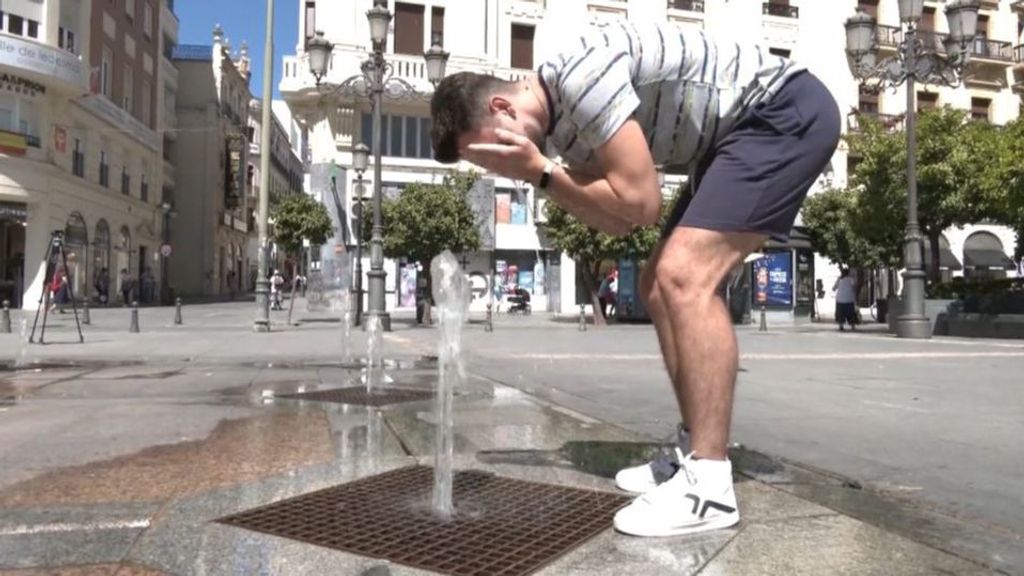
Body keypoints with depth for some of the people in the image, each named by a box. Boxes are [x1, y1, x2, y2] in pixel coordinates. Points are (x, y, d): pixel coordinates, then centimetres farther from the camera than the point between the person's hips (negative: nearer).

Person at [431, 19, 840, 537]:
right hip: (742, 133, 10)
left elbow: (640, 203, -23)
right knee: (662, 286, 6)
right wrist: (541, 175, -5)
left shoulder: (580, 76, -25)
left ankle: (709, 483, -18)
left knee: (684, 276, -23)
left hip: (787, 111, -10)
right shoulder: (565, 121, 5)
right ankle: (697, 454, 11)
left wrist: (539, 170, -15)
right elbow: (616, 221, 6)